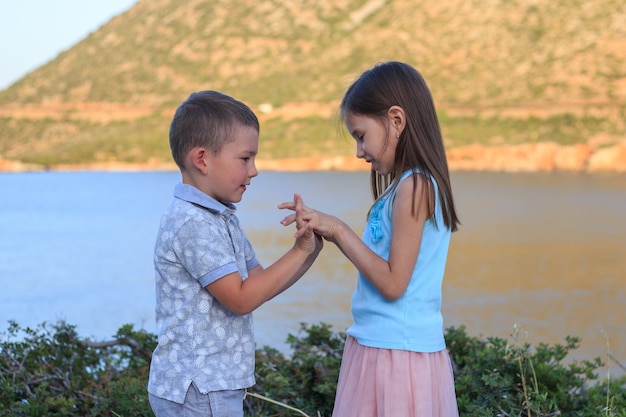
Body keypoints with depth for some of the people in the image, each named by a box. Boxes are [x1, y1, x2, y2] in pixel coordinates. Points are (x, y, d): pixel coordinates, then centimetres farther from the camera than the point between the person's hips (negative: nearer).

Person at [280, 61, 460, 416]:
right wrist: (329, 231, 6)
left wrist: (339, 229, -12)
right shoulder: (410, 184, 12)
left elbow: (392, 283, -18)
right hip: (376, 348, 9)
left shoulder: (415, 186, -16)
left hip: (397, 356, -9)